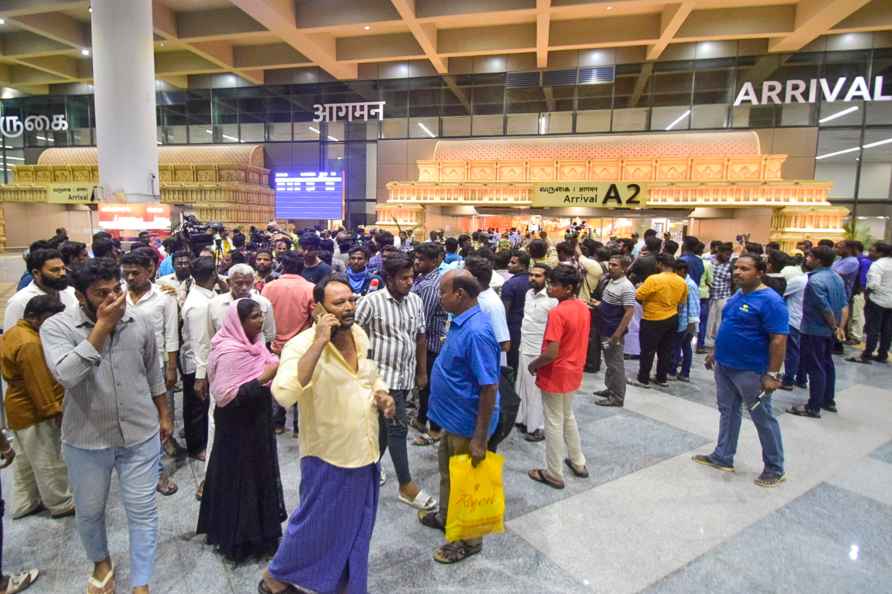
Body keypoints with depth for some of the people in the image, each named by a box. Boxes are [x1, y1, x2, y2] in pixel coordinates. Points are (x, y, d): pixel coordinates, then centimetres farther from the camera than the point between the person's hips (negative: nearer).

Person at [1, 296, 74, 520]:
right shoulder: (30, 343, -26)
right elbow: (38, 383, -25)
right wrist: (53, 410, -19)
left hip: (20, 409, 10)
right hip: (34, 412, -10)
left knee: (27, 461, 21)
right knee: (49, 462, 3)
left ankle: (24, 504, 32)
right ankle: (61, 504, 15)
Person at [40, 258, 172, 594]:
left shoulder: (139, 323, -4)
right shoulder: (57, 327, -12)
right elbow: (66, 375, -30)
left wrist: (164, 415, 13)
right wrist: (102, 326, -30)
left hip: (141, 436, 1)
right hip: (86, 441, -1)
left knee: (143, 512, 8)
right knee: (89, 512, 20)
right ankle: (101, 561, 49)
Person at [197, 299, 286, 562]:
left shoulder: (251, 342, 3)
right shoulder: (230, 352, -24)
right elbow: (226, 396, -28)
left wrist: (274, 368, 0)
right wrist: (264, 378, -29)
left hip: (255, 422, 9)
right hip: (238, 427, -9)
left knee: (258, 474, 20)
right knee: (240, 479, 7)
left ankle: (255, 528, 38)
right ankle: (238, 537, 26)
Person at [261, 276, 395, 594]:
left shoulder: (360, 335, 0)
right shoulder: (302, 345, -22)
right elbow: (284, 394, -39)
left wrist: (381, 394, -4)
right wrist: (319, 341, -38)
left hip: (365, 452, 7)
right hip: (328, 457, -6)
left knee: (356, 527, 23)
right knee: (316, 526, 13)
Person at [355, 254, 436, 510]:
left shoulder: (416, 301, 4)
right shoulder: (372, 302, -13)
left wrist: (422, 371, 14)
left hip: (406, 375, 6)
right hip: (384, 374, -5)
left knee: (386, 423, 17)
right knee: (398, 426, -4)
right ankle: (406, 485, 7)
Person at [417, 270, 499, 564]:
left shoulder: (476, 332, -30)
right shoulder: (461, 322, 0)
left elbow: (490, 387, -29)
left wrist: (480, 439, -26)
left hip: (467, 424, -9)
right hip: (453, 418, 9)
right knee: (448, 471, 27)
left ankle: (468, 539, 34)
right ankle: (446, 517, 50)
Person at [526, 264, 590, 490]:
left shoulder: (557, 313, -25)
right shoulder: (584, 308, 1)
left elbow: (551, 353, -27)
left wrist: (533, 365, -11)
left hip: (555, 375, -8)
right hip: (574, 372, 8)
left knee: (554, 423, 6)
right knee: (568, 417, 25)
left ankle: (554, 474, 19)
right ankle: (578, 462, 37)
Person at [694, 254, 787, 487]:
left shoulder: (770, 300, -19)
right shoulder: (737, 295, 8)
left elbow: (778, 340, -21)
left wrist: (772, 374, -23)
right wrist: (716, 352, 18)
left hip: (751, 371, -8)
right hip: (724, 366, 8)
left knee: (763, 419, 7)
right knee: (727, 412, 16)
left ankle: (775, 468, 23)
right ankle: (723, 457, 29)